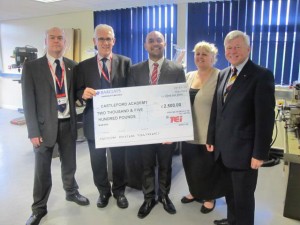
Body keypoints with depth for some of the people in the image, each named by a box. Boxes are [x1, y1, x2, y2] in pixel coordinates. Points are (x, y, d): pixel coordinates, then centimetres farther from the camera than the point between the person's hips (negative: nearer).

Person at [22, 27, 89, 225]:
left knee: (69, 164, 19)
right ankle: (39, 208, 30)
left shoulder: (73, 66, 4)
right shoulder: (31, 67, -5)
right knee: (42, 170, 11)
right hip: (45, 125, -2)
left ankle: (72, 192, 45)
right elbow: (28, 102, -7)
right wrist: (34, 132, -11)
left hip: (68, 123, 3)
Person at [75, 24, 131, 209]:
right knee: (98, 159, 14)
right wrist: (84, 93, -22)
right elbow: (78, 92, 1)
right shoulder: (83, 66, 3)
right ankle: (103, 191, 37)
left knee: (119, 158, 13)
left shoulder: (125, 62, 0)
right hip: (95, 120, 1)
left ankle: (119, 191, 35)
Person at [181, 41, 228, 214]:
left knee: (208, 166, 10)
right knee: (190, 164, 18)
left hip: (209, 134, -6)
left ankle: (210, 197, 34)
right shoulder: (189, 76, 8)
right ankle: (195, 191, 41)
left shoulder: (220, 77, -12)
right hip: (190, 132, 6)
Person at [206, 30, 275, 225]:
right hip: (224, 147, 6)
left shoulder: (262, 75, -11)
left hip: (244, 150, -6)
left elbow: (265, 117, -15)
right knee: (229, 191, 22)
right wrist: (212, 139, 11)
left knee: (243, 197, 10)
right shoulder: (223, 74, 10)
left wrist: (260, 153, -16)